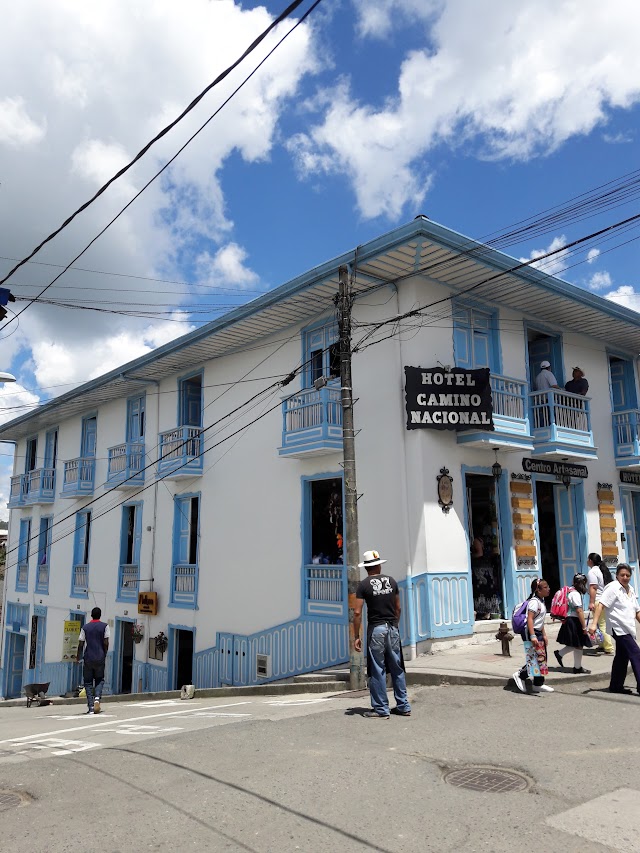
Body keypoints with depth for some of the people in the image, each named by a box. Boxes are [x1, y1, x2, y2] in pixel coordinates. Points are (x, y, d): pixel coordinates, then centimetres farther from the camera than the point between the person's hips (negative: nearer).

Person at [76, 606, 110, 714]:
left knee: (88, 682, 8)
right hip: (100, 658, 0)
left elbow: (81, 644, 2)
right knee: (99, 679, 16)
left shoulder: (85, 627, 3)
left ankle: (91, 707, 1)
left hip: (88, 658, 0)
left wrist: (78, 657, 15)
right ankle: (97, 697, -10)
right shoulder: (104, 626, 0)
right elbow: (106, 643, -4)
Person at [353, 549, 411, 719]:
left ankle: (381, 709, 8)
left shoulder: (364, 585, -6)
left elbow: (357, 613, -10)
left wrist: (356, 637, -5)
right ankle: (403, 706, 18)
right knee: (397, 669, 12)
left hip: (376, 629, -4)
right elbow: (398, 608, 11)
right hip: (392, 628, 4)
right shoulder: (391, 581, 5)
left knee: (377, 671, 4)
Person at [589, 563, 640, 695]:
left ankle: (616, 686, 22)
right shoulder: (613, 588, -11)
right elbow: (600, 605, -18)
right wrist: (594, 624, -26)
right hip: (619, 628, -8)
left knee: (622, 657, 13)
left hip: (628, 629, 8)